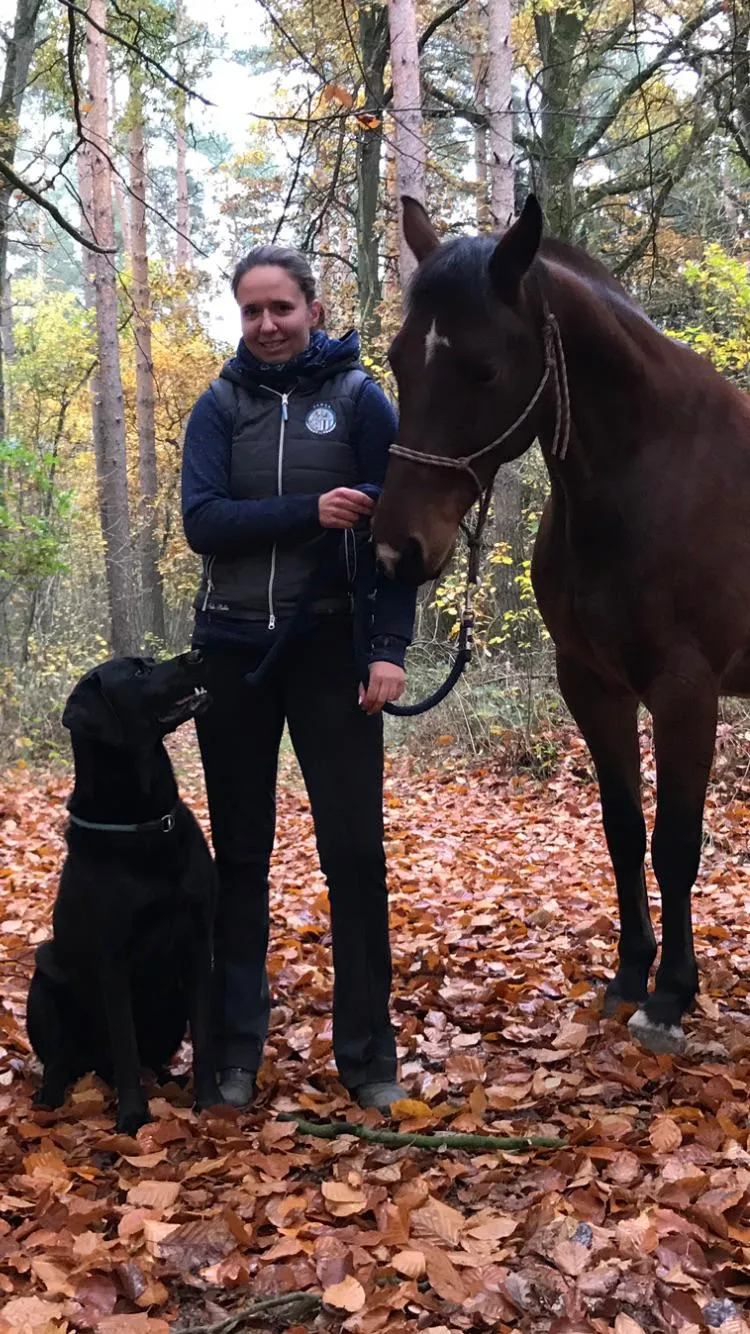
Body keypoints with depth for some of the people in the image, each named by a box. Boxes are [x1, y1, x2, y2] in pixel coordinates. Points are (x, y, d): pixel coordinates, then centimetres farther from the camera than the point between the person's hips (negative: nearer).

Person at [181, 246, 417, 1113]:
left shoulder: (358, 399, 0)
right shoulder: (220, 406, 5)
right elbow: (202, 522, -8)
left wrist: (390, 646, -14)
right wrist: (311, 512, -20)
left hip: (329, 647, -2)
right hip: (233, 650, 2)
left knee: (354, 851, 0)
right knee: (239, 854, 9)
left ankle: (368, 1055, 13)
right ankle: (236, 1049, 20)